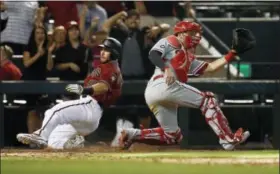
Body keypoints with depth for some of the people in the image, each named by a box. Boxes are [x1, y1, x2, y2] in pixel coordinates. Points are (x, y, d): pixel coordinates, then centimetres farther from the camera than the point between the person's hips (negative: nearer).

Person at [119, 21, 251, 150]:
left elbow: (209, 68, 27)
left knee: (172, 136, 13)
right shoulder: (170, 42, 9)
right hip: (163, 85, -9)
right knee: (207, 100, -5)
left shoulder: (189, 58, 33)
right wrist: (166, 69, -25)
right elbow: (153, 55, -9)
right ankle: (228, 139, -15)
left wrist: (230, 56, 21)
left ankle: (133, 135, -1)